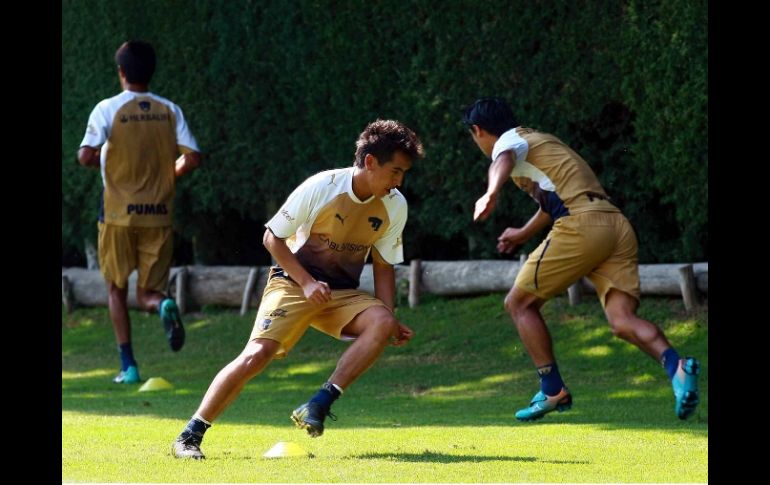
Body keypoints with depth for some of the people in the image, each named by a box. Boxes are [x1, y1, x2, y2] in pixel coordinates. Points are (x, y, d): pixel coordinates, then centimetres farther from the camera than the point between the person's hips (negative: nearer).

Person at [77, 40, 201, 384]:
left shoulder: (108, 109, -6)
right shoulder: (170, 111, 3)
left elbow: (85, 156, -15)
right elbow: (192, 158, -3)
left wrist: (103, 160, 8)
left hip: (118, 214, -2)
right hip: (159, 214, 2)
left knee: (117, 289, 14)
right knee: (148, 292, 9)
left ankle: (128, 366, 7)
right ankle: (164, 305, -28)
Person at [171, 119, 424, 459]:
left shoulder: (395, 206, -4)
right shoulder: (321, 188, -18)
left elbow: (383, 265, 8)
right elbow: (272, 237, -9)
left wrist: (390, 319, -5)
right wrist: (307, 283, -18)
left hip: (343, 294, 4)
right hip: (293, 281, -4)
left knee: (381, 323, -27)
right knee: (257, 354, -23)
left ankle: (318, 406, -24)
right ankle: (190, 436, -13)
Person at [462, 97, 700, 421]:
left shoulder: (509, 141, 7)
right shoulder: (540, 141, 33)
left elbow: (503, 161, -20)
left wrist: (491, 193, -42)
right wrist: (524, 233, 67)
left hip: (581, 225, -8)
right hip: (616, 224, 8)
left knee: (519, 303, 10)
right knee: (623, 321, -6)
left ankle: (553, 391, 5)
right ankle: (676, 367, -33)